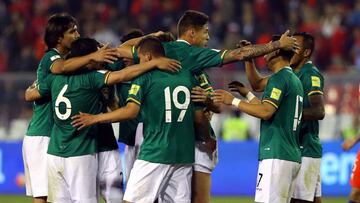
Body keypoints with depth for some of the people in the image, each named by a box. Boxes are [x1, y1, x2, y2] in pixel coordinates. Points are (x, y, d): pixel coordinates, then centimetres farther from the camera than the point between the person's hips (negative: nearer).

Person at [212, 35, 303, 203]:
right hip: (293, 156, 10)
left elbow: (265, 112, -18)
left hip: (276, 156, -10)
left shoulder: (279, 78, -8)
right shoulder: (295, 80, 21)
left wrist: (233, 101, -13)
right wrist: (246, 93, 32)